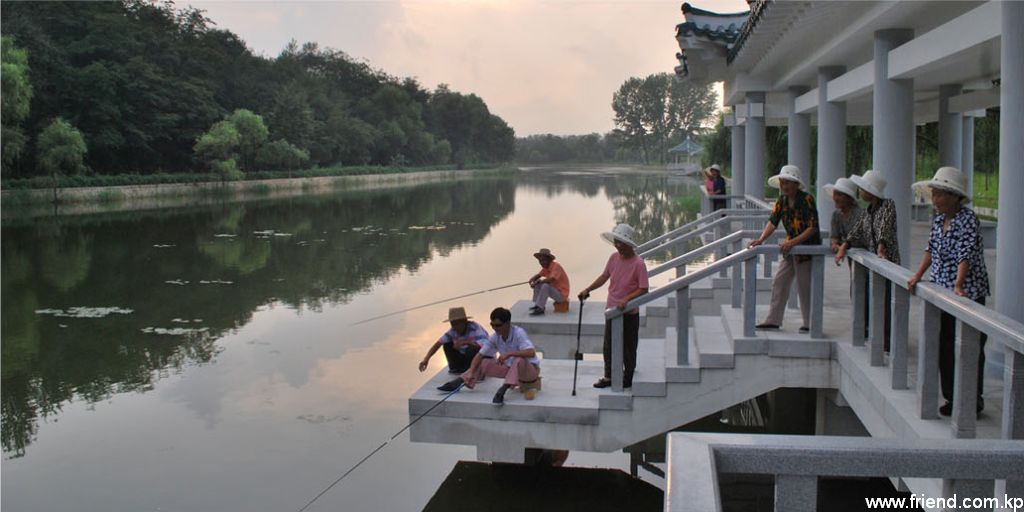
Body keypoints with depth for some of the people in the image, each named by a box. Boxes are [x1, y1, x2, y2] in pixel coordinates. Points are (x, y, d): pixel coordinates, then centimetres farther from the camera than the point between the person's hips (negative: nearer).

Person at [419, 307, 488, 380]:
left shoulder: (475, 328, -28)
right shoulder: (453, 331, -13)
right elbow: (438, 343, -14)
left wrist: (465, 342, -40)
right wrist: (426, 359, -26)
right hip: (465, 357, 5)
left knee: (472, 349, -36)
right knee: (447, 344, -11)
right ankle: (457, 368, -1)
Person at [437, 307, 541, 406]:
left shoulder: (518, 333, -24)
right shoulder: (495, 337, -7)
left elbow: (531, 352, -38)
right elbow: (480, 355, -7)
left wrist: (509, 354, -45)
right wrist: (471, 373, -22)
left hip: (530, 369, -6)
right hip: (511, 368, 6)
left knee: (519, 360, -38)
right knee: (483, 363, -6)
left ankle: (502, 391, -40)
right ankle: (457, 383, -10)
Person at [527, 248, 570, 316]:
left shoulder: (556, 266, -21)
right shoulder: (546, 267, 4)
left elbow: (551, 280, -34)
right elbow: (538, 275, 16)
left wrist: (538, 281, -22)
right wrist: (532, 279, -7)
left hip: (562, 294, -9)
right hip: (554, 290, 9)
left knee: (545, 286, -30)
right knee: (538, 285, 8)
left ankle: (540, 308, -25)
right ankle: (537, 305, 3)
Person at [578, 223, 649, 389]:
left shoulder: (638, 263, -19)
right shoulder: (614, 257, -2)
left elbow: (643, 289, -18)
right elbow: (604, 276, 10)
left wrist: (626, 299, -29)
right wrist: (588, 289, 1)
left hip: (629, 313, -6)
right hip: (611, 310, 6)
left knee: (628, 347, 7)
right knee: (609, 345, 13)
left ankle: (628, 378, 23)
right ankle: (609, 376, 27)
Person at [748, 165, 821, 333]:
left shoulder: (807, 200, -17)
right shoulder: (782, 200, 3)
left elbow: (812, 228, -21)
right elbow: (773, 221, -3)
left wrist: (793, 242, -30)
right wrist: (760, 240, -19)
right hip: (791, 249, 7)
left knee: (804, 286, -2)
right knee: (779, 282, 6)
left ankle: (810, 324, 11)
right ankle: (773, 320, 12)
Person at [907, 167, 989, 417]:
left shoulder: (968, 220, -14)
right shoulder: (938, 219, 9)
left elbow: (967, 254, -23)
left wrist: (958, 285, -33)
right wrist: (918, 275, 9)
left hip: (967, 293, -8)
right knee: (944, 348, 11)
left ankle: (973, 401, 11)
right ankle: (952, 398, 21)